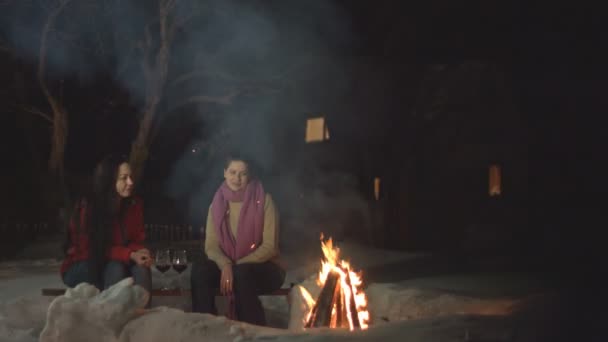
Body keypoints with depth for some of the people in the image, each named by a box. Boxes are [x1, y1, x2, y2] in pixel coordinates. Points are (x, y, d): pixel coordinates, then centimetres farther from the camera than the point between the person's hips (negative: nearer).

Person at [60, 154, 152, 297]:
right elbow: (94, 249, -20)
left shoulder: (134, 205, -8)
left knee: (141, 267, -27)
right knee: (115, 268, -34)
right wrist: (130, 255, -32)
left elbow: (137, 241, -2)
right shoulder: (87, 207, -23)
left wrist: (139, 254, -27)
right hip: (81, 268, -4)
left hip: (113, 264, 4)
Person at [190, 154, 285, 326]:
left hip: (263, 267, -3)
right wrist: (225, 265, -24)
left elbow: (270, 246, -13)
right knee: (200, 269, -25)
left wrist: (237, 266, -21)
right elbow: (211, 246, -2)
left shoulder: (263, 201, -9)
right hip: (227, 267, 4)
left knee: (242, 274, -36)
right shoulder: (217, 204, 2)